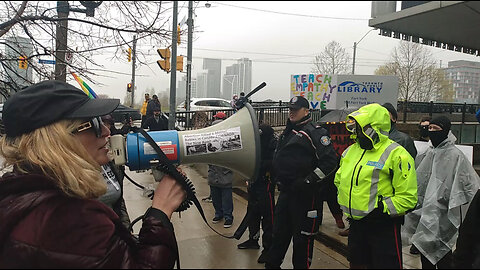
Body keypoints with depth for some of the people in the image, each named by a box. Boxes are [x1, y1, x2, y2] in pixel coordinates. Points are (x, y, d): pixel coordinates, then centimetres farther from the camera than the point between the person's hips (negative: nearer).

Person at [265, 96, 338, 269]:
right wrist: (278, 179, 17)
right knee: (279, 232, 17)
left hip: (305, 194, -8)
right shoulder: (287, 133, 15)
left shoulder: (315, 132, -10)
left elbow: (330, 160, -16)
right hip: (285, 191, 8)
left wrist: (309, 180, -19)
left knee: (303, 237, 3)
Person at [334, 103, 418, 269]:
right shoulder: (351, 151, 8)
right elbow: (339, 179, 24)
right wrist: (344, 201, 13)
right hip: (356, 223, 7)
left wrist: (382, 210, -20)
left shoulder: (396, 154, -14)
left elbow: (408, 197, -18)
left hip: (383, 228, -7)